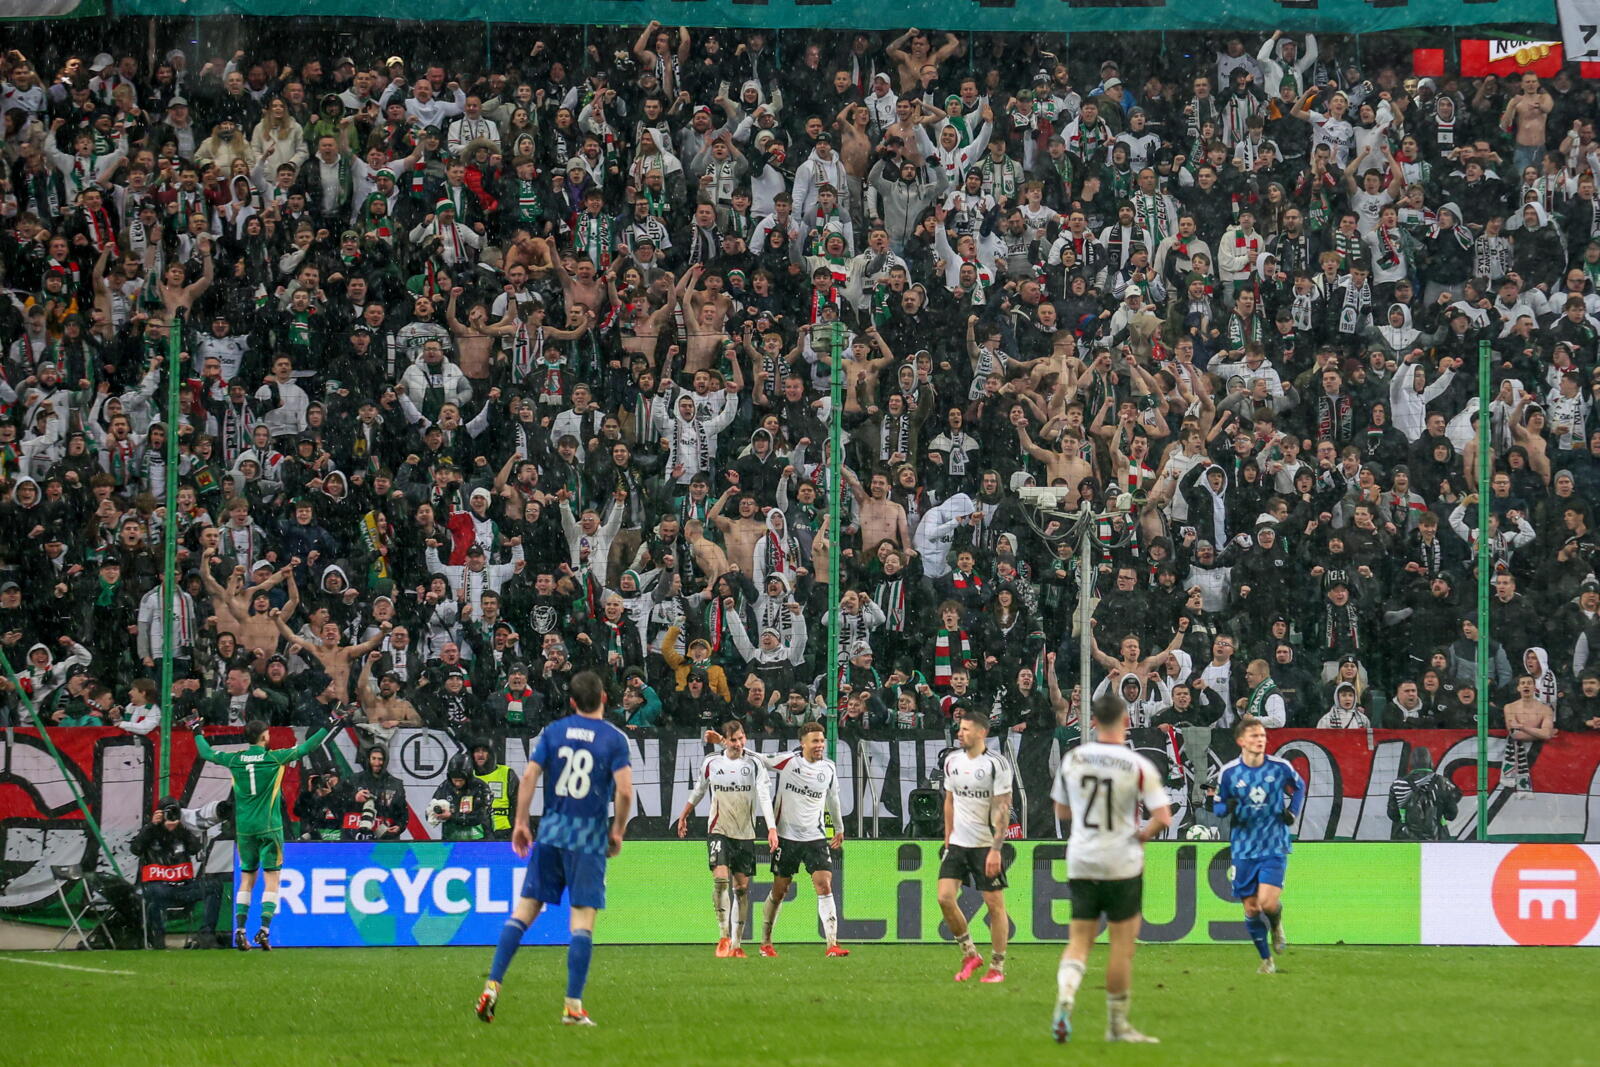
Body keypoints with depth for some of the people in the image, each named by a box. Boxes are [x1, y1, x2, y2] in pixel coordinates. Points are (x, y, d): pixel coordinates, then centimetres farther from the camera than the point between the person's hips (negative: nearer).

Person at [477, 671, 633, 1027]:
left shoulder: (554, 731, 6)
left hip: (550, 831, 3)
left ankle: (492, 985, 2)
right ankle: (573, 1007, -5)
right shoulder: (614, 739, -3)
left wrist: (520, 823, 5)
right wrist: (618, 831, 3)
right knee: (583, 918, -2)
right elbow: (624, 791, -11)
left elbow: (529, 775, -2)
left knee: (526, 908, 9)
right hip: (589, 837, -3)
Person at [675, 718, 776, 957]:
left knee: (742, 886, 3)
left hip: (745, 834, 1)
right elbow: (698, 791, 18)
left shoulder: (754, 764, -2)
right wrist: (683, 817, 27)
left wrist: (772, 828, -20)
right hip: (719, 830, -1)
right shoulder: (711, 763, 1)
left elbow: (765, 796, -10)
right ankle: (723, 938, -14)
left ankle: (735, 944, 11)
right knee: (720, 878, -19)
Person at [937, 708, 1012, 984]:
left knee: (995, 903, -2)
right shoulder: (952, 761, 8)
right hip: (958, 844, 5)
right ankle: (969, 953, 10)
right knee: (945, 897, -6)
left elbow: (1003, 808, -12)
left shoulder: (997, 764, -10)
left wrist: (996, 849, -18)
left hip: (986, 845, -5)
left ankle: (997, 966, 8)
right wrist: (948, 839, 13)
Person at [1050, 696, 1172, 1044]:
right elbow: (1163, 818, -16)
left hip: (1080, 862, 3)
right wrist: (1142, 835, 3)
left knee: (1079, 940, 8)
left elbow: (1061, 812, 12)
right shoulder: (1139, 767, -11)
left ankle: (1064, 999, -18)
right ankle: (1117, 1024, 13)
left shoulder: (1071, 760, 0)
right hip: (1122, 864, -3)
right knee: (1122, 945, 7)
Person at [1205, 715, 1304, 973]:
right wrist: (1226, 807, -18)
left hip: (1274, 847, -1)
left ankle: (1276, 923, 19)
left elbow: (1299, 786, 16)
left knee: (1267, 903, -17)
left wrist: (1292, 811, 1)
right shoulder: (1229, 772, -5)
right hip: (1244, 849, 1)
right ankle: (1266, 959, 21)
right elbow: (1218, 806, 5)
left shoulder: (1280, 767, -5)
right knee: (1251, 908, 3)